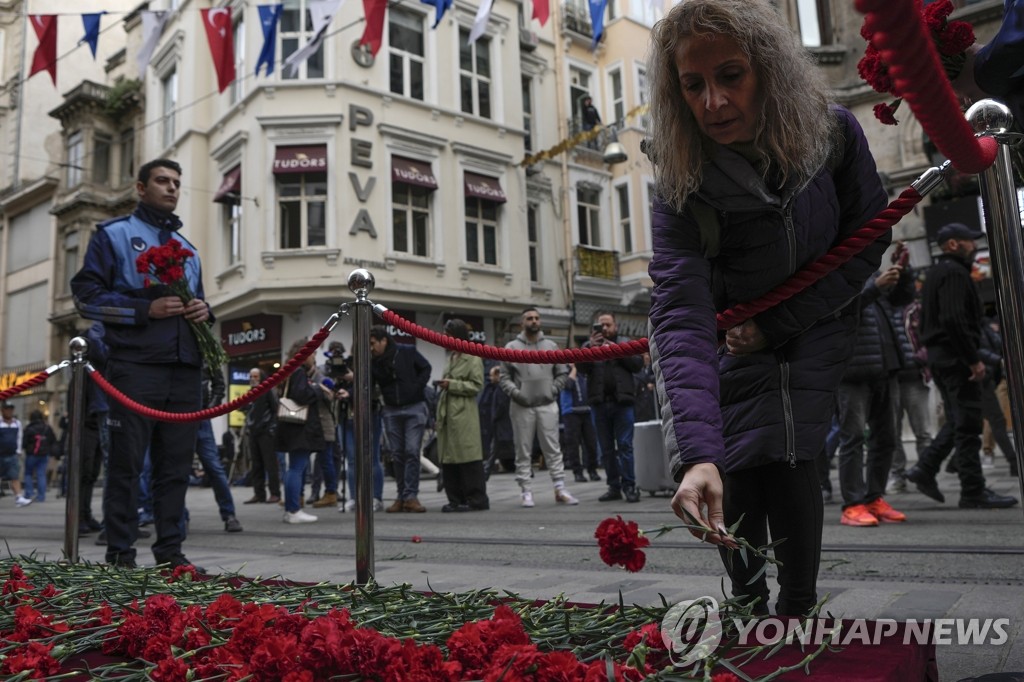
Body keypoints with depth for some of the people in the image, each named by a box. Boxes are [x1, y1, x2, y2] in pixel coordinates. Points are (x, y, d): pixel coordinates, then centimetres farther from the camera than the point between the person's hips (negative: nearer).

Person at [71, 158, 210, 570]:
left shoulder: (187, 247, 25)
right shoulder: (114, 234, 8)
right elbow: (87, 295, -1)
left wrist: (203, 311, 3)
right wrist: (146, 309, -13)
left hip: (186, 369, 5)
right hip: (135, 367, -5)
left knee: (176, 464, 5)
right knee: (126, 462, -2)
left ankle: (170, 549, 11)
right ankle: (120, 553, 5)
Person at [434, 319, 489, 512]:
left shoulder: (473, 358, -4)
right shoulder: (450, 357, 20)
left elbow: (477, 385, -10)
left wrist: (451, 384, -15)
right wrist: (442, 384, 12)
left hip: (464, 414, -8)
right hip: (447, 412, 8)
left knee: (468, 456, -7)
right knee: (448, 458, 7)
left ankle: (477, 499, 0)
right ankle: (456, 499, 13)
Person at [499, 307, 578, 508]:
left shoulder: (551, 346, 10)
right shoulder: (512, 347, 4)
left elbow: (562, 373, 12)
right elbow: (504, 377, 2)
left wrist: (554, 390, -1)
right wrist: (516, 393, -11)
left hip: (547, 405, 1)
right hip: (522, 407, -1)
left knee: (553, 448, 1)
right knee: (523, 450, 3)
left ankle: (560, 489, 4)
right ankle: (526, 491, 9)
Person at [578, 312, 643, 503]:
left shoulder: (625, 343, 12)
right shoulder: (589, 346, 14)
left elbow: (638, 364, 0)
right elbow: (581, 367, -2)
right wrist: (590, 347, -14)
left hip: (622, 402, -2)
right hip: (600, 403, 2)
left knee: (624, 445, -6)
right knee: (607, 448, 6)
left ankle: (629, 486, -3)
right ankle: (614, 487, 12)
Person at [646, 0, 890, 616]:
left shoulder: (834, 132, -20)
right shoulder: (682, 189, -28)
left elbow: (867, 245, -8)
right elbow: (680, 317, -40)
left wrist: (777, 323, -18)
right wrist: (697, 454, -53)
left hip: (813, 327, 1)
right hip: (733, 339, 0)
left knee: (784, 458, -15)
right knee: (735, 473, -7)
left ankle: (797, 613, 5)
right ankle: (749, 611, 16)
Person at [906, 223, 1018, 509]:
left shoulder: (936, 273, 20)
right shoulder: (953, 272, -11)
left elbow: (928, 320, 22)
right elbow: (954, 320, -23)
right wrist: (974, 359, -21)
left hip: (938, 354, 10)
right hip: (955, 356, -10)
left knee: (957, 420, 15)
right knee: (968, 424, -6)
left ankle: (925, 469, 11)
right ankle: (973, 492, -1)